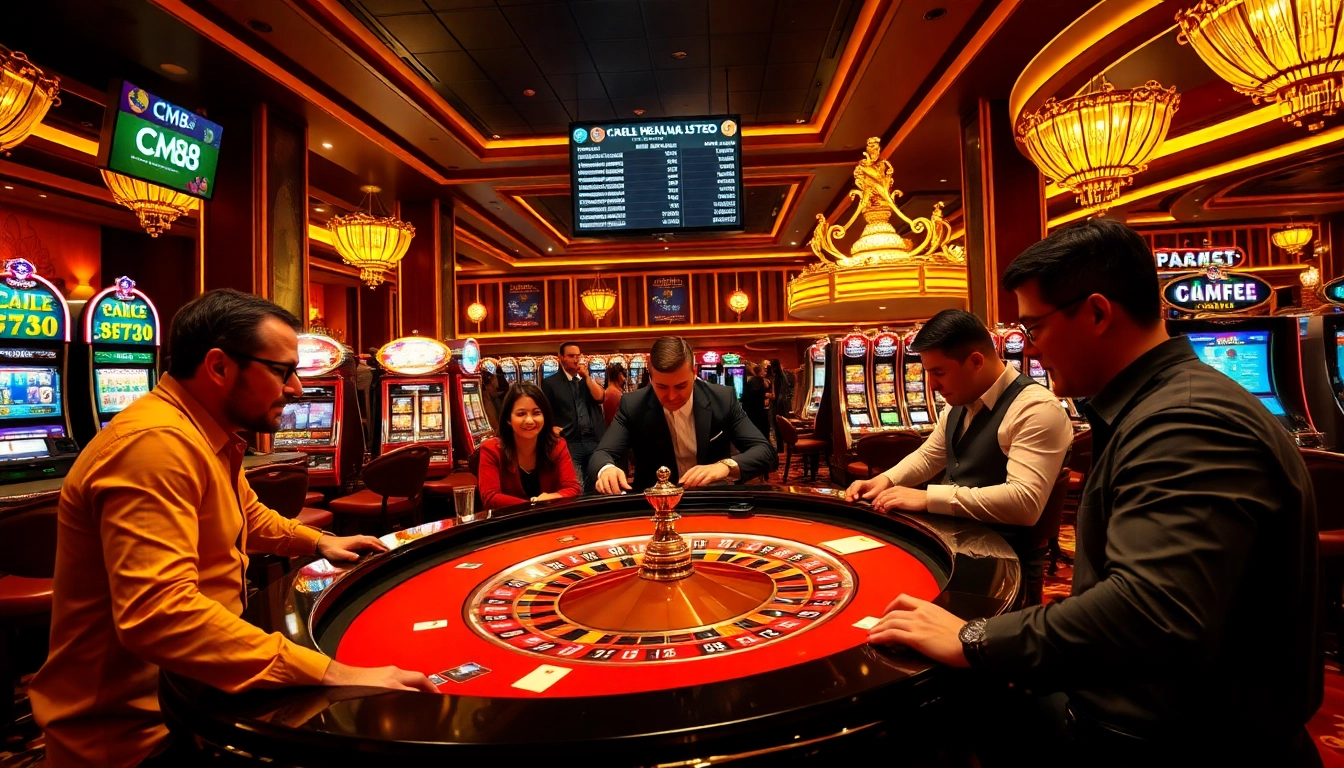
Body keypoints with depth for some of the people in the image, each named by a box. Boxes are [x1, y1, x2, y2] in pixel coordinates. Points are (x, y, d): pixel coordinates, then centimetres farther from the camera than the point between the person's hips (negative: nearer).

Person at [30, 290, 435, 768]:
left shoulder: (207, 435, 6)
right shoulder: (155, 444, -27)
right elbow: (159, 614, -38)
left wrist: (317, 542, 17)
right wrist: (329, 674, -40)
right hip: (139, 729, -9)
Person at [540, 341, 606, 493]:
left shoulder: (588, 379, 14)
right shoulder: (550, 382, 3)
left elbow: (600, 397, -2)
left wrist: (586, 376, -5)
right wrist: (552, 429, -12)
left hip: (594, 441, 4)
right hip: (569, 443, -3)